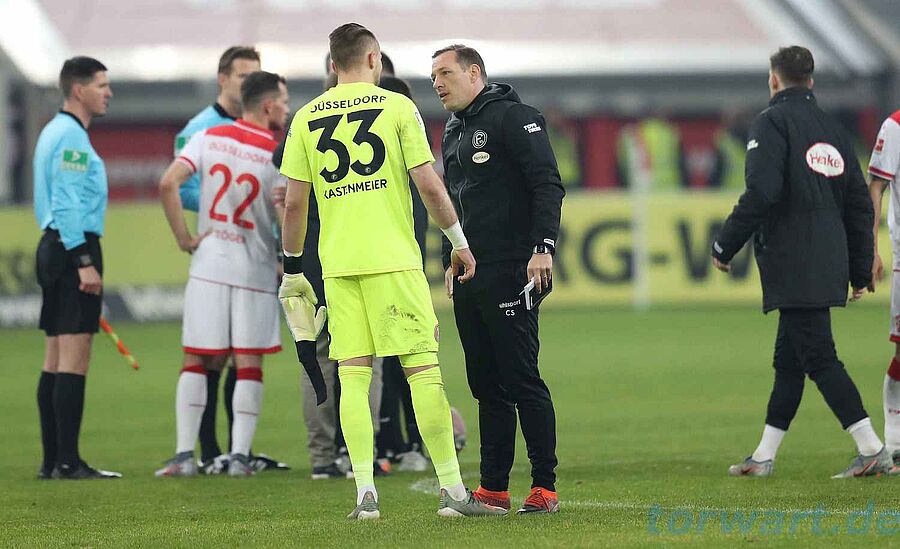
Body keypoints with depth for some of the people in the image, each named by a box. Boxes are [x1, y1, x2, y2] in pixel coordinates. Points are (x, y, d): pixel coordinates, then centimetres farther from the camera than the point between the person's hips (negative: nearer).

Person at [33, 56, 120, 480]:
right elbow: (67, 205, -19)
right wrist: (84, 262, -21)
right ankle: (68, 462, -16)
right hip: (74, 246, -11)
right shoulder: (71, 136, -13)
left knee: (56, 360, 10)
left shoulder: (56, 132, 19)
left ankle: (52, 461, 11)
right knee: (74, 358, -12)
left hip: (55, 249, 11)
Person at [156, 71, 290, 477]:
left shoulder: (209, 138, 1)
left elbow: (168, 185, -10)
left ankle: (184, 455, 2)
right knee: (249, 365, 4)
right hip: (255, 271, -2)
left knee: (196, 361, 7)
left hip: (208, 265, 2)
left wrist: (184, 239, -3)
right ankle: (240, 455, -1)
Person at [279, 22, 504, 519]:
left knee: (352, 376, 4)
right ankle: (452, 490, -2)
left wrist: (292, 269, 15)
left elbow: (294, 203, 6)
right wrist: (459, 241, 7)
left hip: (337, 264, 3)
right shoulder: (397, 107, 0)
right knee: (423, 369, -1)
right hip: (393, 259, -3)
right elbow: (428, 185, -4)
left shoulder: (306, 118, 8)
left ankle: (365, 493, -3)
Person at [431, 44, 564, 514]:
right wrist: (450, 262, 21)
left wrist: (543, 247, -21)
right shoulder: (453, 132, 19)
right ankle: (493, 488, 12)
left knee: (522, 381, -8)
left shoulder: (513, 117, -7)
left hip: (510, 274, -8)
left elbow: (548, 185, -14)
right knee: (486, 386, 9)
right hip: (468, 277, 8)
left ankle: (544, 487, -6)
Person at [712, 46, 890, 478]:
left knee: (819, 358, -8)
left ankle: (872, 451, -14)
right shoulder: (831, 127, 16)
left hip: (793, 265, -8)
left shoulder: (772, 122, -6)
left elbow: (761, 193, -19)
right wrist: (860, 271, 21)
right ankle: (764, 457, 19)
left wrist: (724, 246, -9)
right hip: (828, 261, 8)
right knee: (788, 360, 14)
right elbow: (859, 203, 16)